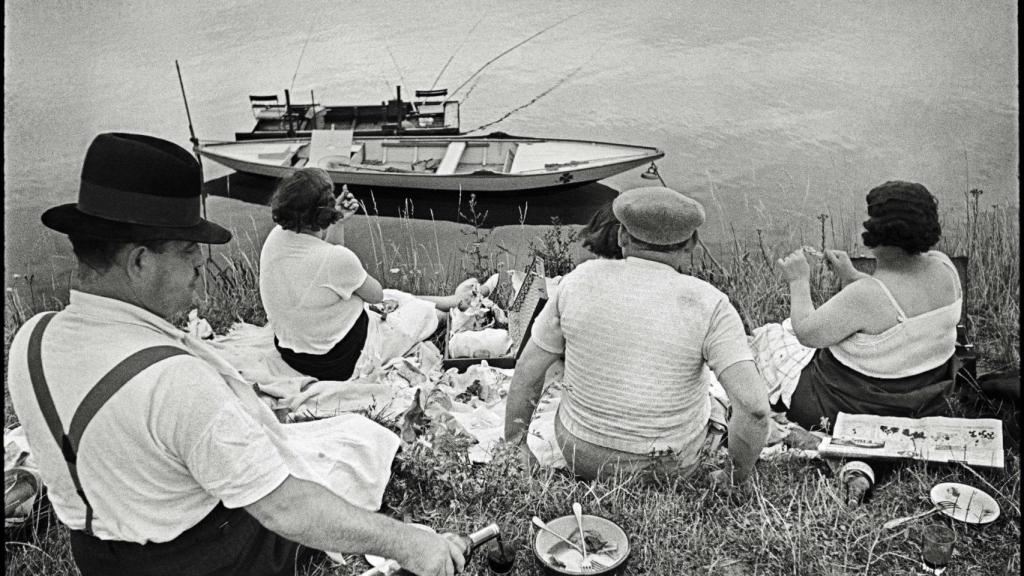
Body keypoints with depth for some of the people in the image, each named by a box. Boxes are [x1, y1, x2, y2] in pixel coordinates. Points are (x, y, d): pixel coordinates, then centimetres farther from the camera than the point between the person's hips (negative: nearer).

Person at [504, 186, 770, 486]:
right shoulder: (708, 305, -19)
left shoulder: (581, 280, -13)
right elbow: (754, 405, -26)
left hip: (583, 450, 1)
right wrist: (735, 478, -8)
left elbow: (526, 372, -7)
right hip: (671, 465, 0)